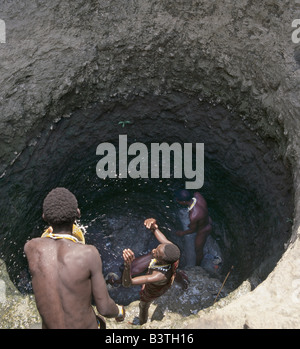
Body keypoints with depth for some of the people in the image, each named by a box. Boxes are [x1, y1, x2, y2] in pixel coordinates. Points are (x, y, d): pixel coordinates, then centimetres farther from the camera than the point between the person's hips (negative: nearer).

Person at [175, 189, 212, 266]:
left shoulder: (193, 216, -46)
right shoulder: (197, 195, -30)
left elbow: (193, 230, -24)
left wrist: (183, 233, -2)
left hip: (203, 231, -6)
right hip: (208, 221, 7)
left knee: (198, 250, 24)